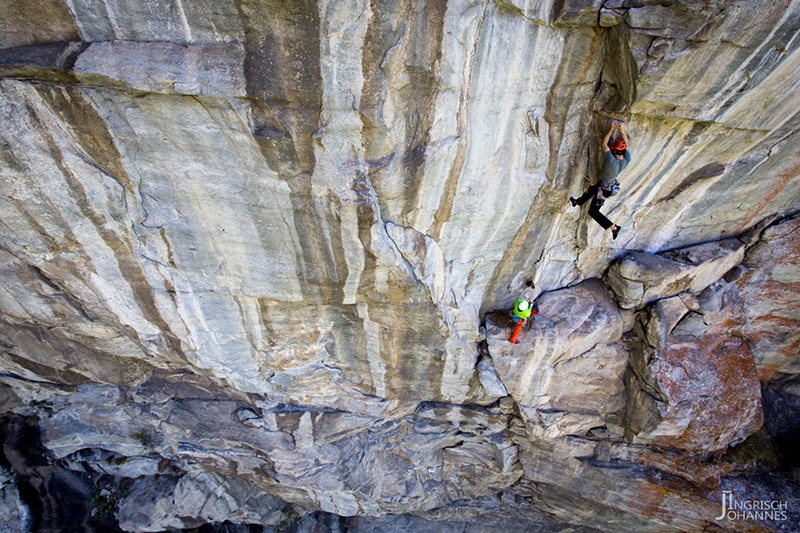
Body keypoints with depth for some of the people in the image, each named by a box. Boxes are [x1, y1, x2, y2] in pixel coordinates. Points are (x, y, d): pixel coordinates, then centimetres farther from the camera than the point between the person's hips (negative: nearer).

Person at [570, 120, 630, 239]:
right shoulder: (627, 160, -19)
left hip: (604, 189, -8)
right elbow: (626, 144, -3)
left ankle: (614, 227, 0)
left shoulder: (612, 161, -37)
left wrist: (612, 129, -20)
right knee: (590, 190, 33)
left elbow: (604, 144, -27)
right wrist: (622, 130, -7)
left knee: (593, 211, 2)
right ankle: (577, 202, 60)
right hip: (612, 184, 8)